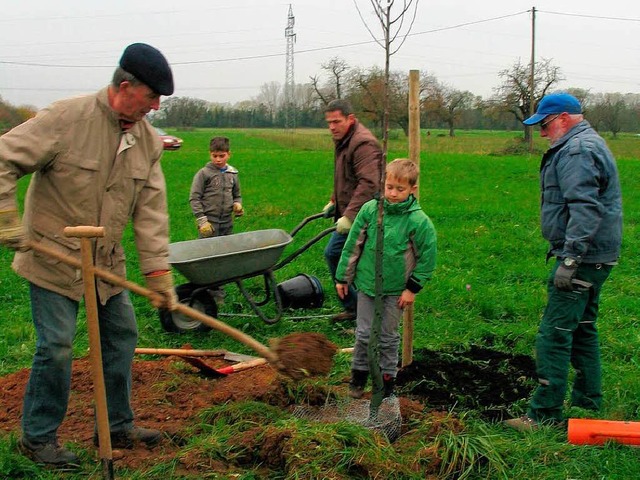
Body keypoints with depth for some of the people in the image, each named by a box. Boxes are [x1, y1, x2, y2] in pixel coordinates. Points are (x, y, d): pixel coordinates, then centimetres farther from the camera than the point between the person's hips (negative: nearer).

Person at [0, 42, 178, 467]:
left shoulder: (148, 141, 0)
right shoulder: (68, 118, -18)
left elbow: (151, 210, -2)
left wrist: (159, 272, -7)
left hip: (107, 261, 7)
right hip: (53, 256, -6)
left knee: (122, 334, 10)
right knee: (56, 344, -6)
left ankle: (118, 427, 25)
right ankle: (38, 436, 12)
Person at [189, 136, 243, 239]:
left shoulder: (232, 174, 10)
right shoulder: (204, 174, -4)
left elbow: (237, 196, 22)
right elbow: (194, 198, -6)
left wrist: (237, 204, -2)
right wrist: (202, 221, -12)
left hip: (227, 224, 5)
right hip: (209, 223, -5)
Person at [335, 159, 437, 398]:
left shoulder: (418, 221, -14)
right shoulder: (370, 210, -8)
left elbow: (427, 257, -6)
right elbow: (352, 245, 2)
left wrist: (412, 288, -5)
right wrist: (343, 277, 6)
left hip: (395, 290, -2)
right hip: (367, 283, 2)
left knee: (388, 337, 11)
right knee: (364, 333, 11)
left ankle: (387, 377, 28)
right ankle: (359, 373, 30)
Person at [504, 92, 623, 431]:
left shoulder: (577, 151, -16)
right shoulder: (587, 144, 20)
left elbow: (585, 209, -26)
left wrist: (570, 258, -30)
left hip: (583, 257, -11)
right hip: (595, 257, 11)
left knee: (555, 333, -9)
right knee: (582, 329, 19)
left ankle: (545, 415, -6)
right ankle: (588, 403, 29)